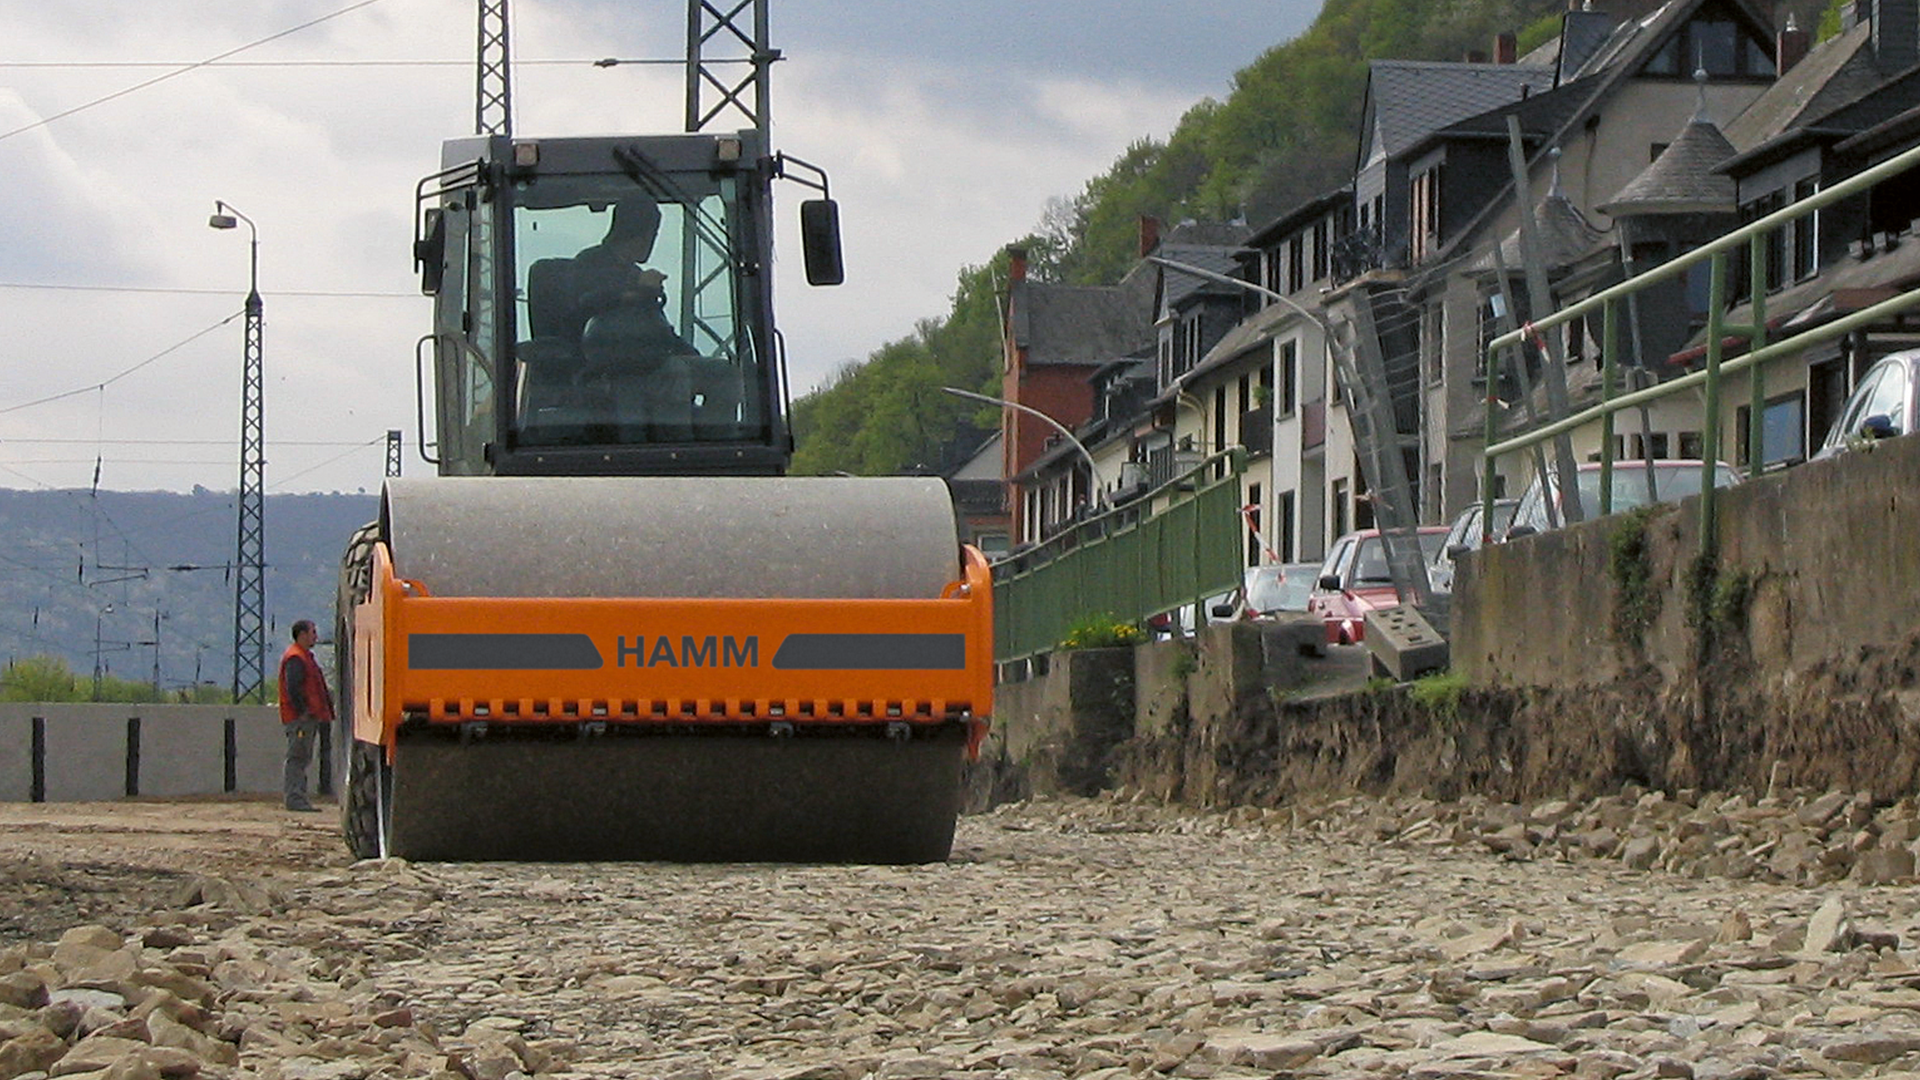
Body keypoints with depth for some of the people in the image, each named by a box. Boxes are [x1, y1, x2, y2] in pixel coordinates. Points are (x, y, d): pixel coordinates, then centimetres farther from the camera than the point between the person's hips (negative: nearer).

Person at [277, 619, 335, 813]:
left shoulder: (305, 656, 21)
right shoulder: (295, 658, -13)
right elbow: (293, 688, -21)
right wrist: (303, 711, -21)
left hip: (308, 717, 11)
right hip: (300, 718, -11)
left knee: (302, 759, 11)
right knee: (298, 757, -10)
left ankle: (299, 799, 14)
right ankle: (295, 799, -12)